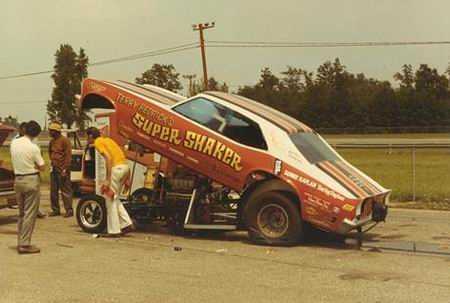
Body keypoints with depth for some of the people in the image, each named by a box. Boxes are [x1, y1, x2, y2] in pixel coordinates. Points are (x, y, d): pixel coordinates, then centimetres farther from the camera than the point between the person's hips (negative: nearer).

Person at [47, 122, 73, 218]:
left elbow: (68, 156, -13)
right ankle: (55, 210, 19)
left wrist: (65, 170, -16)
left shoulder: (65, 141, -10)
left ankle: (69, 210, 2)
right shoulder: (52, 141, 13)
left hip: (62, 170, -8)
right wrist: (52, 163, 15)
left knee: (65, 191, -4)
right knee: (53, 190, 10)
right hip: (54, 169, 8)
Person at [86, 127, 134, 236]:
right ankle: (127, 224, 11)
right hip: (125, 166, 9)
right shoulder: (106, 139, 24)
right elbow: (120, 154, 20)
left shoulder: (98, 142, -2)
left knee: (110, 199, 0)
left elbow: (108, 158, -16)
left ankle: (114, 230, 3)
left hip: (116, 168, -9)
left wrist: (107, 180, -17)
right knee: (114, 198, 18)